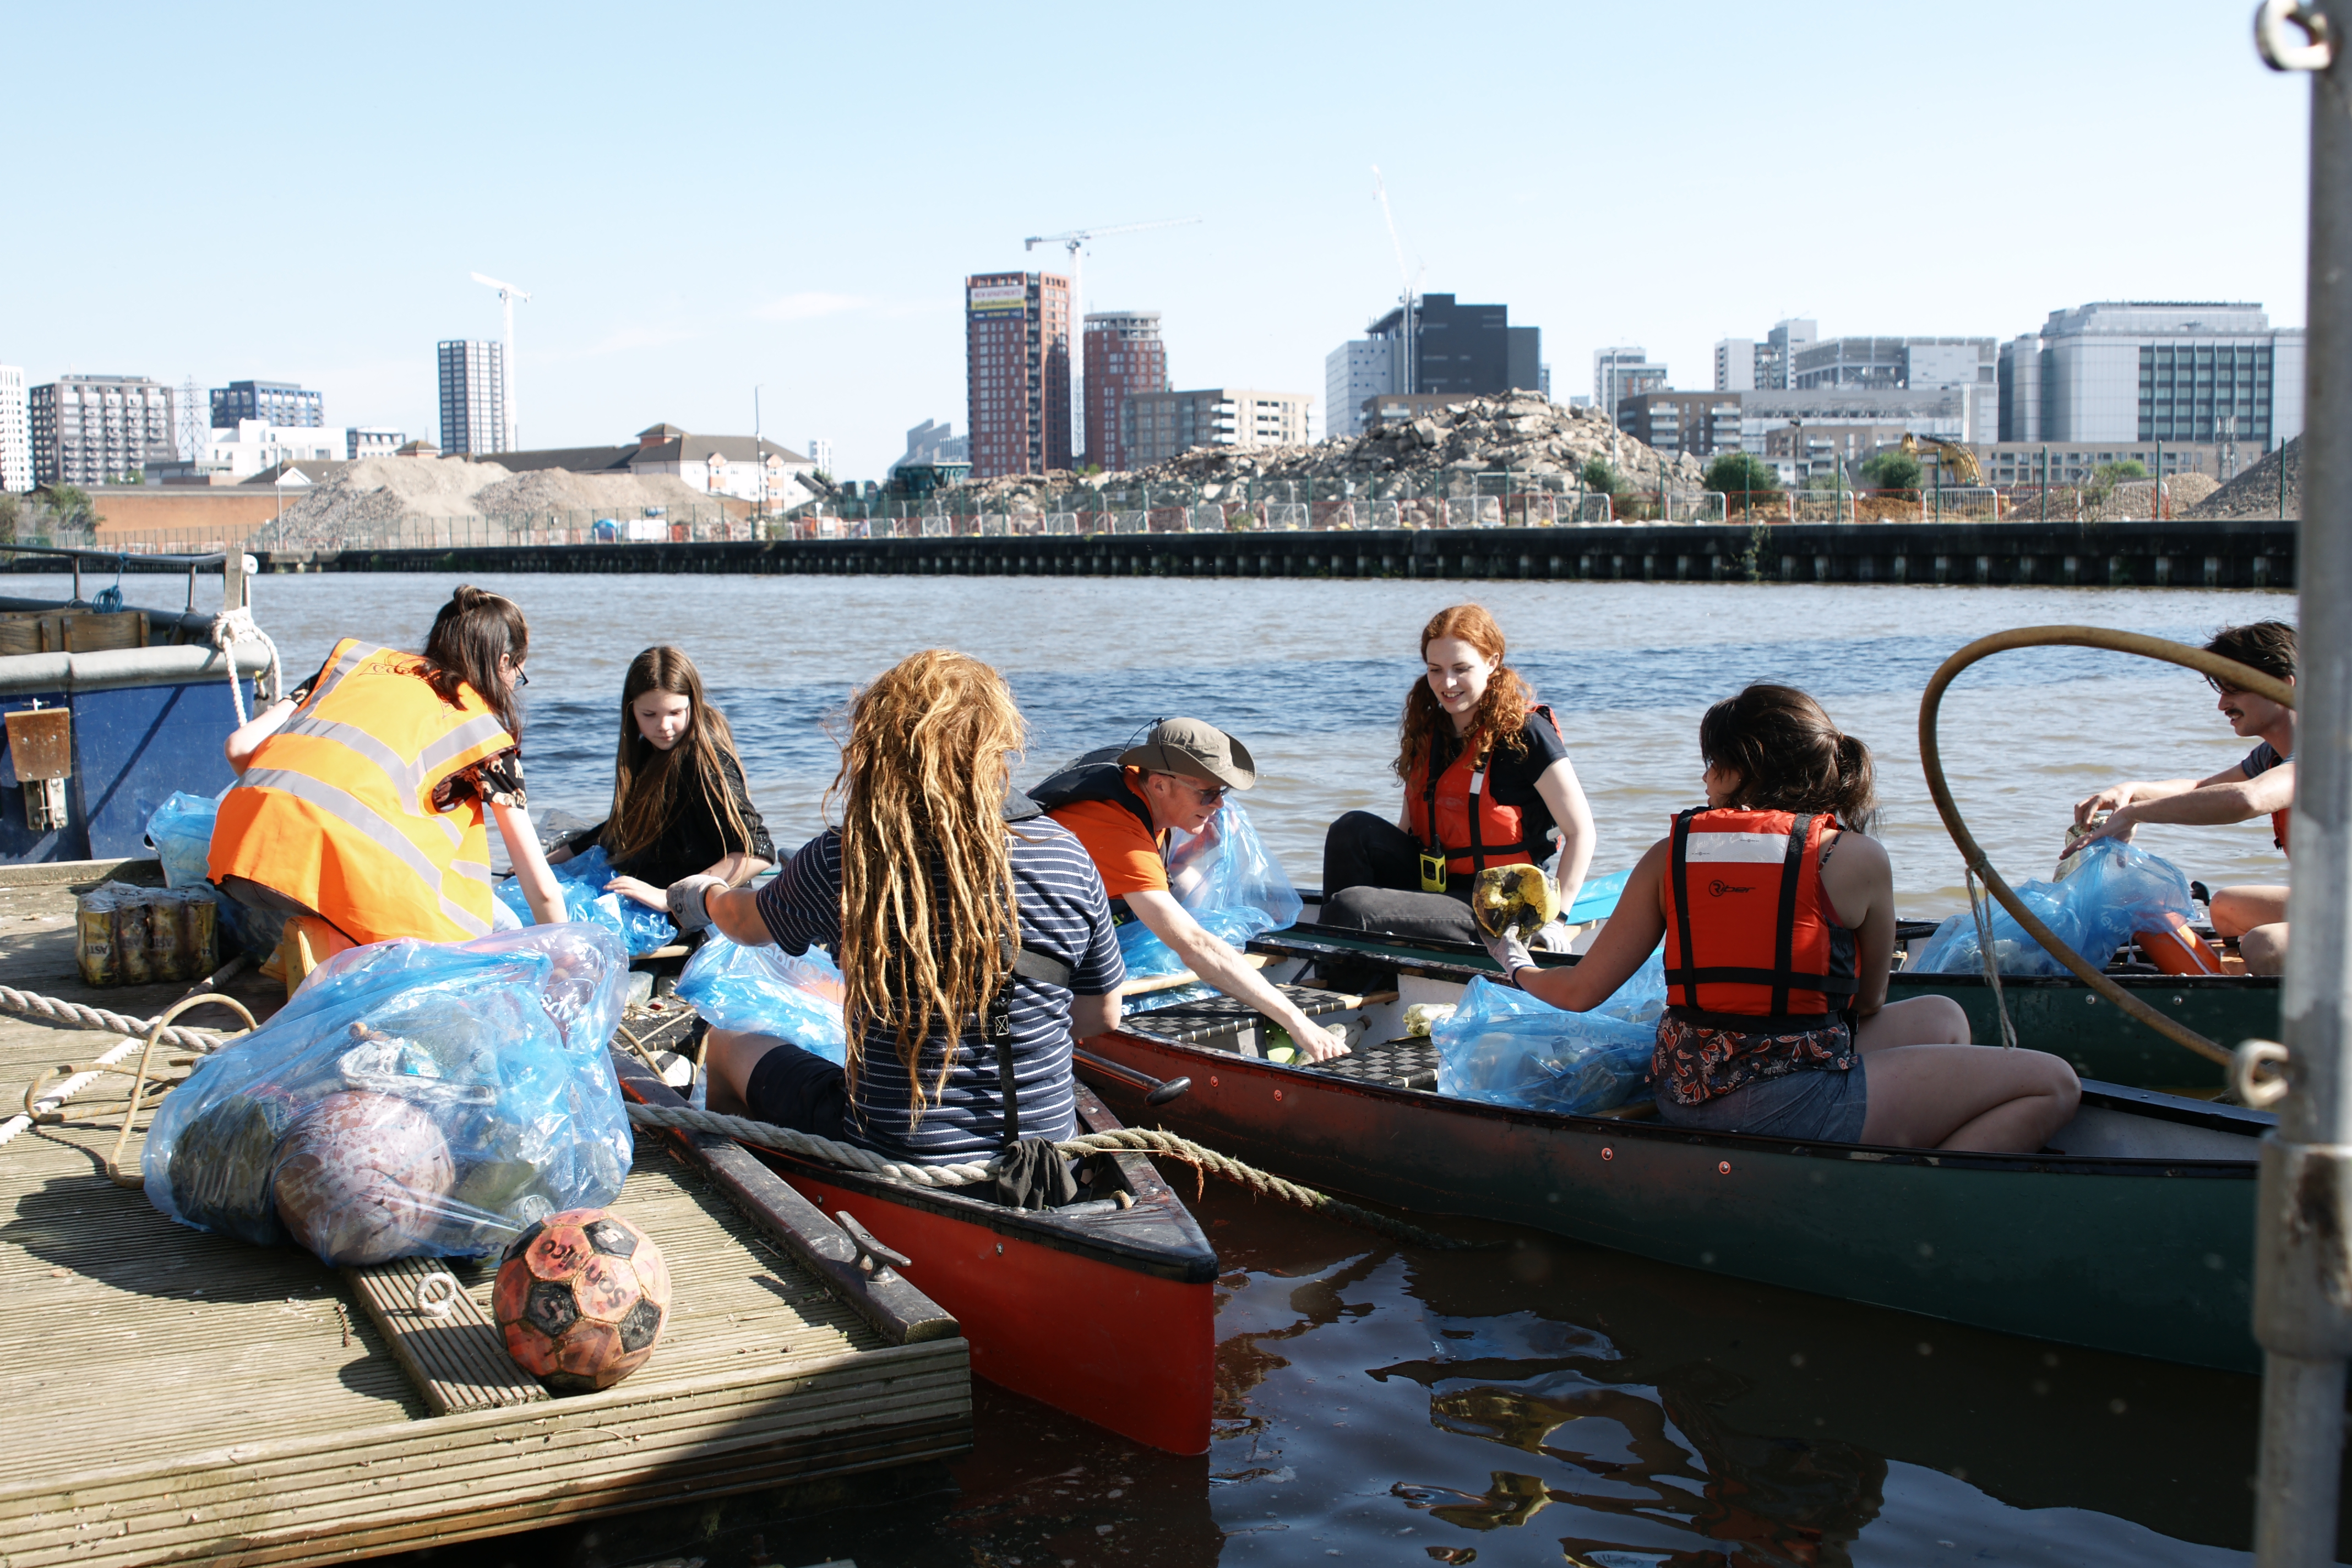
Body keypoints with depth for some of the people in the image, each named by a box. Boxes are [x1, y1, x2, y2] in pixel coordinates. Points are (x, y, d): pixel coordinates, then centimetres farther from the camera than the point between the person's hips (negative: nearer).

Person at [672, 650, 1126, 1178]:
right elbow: (1100, 1017, 1)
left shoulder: (840, 863, -15)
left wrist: (704, 896, 32)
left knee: (729, 1045, 24)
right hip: (1046, 1146, 4)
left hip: (892, 1161, -3)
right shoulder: (1064, 855, -10)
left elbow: (744, 923, 8)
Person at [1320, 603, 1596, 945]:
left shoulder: (1523, 731, -11)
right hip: (1431, 883, 7)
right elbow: (1407, 827, 15)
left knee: (1350, 907, -26)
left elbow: (1581, 831, -11)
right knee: (1353, 829, -18)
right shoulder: (1427, 728, 9)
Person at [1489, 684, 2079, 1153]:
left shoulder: (1669, 854, 5)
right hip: (1785, 1107, -6)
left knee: (1940, 1018, 27)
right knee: (2051, 1084, 5)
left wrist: (1519, 969, 30)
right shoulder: (1855, 856, -4)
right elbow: (1869, 1003, 9)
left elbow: (1581, 992, 8)